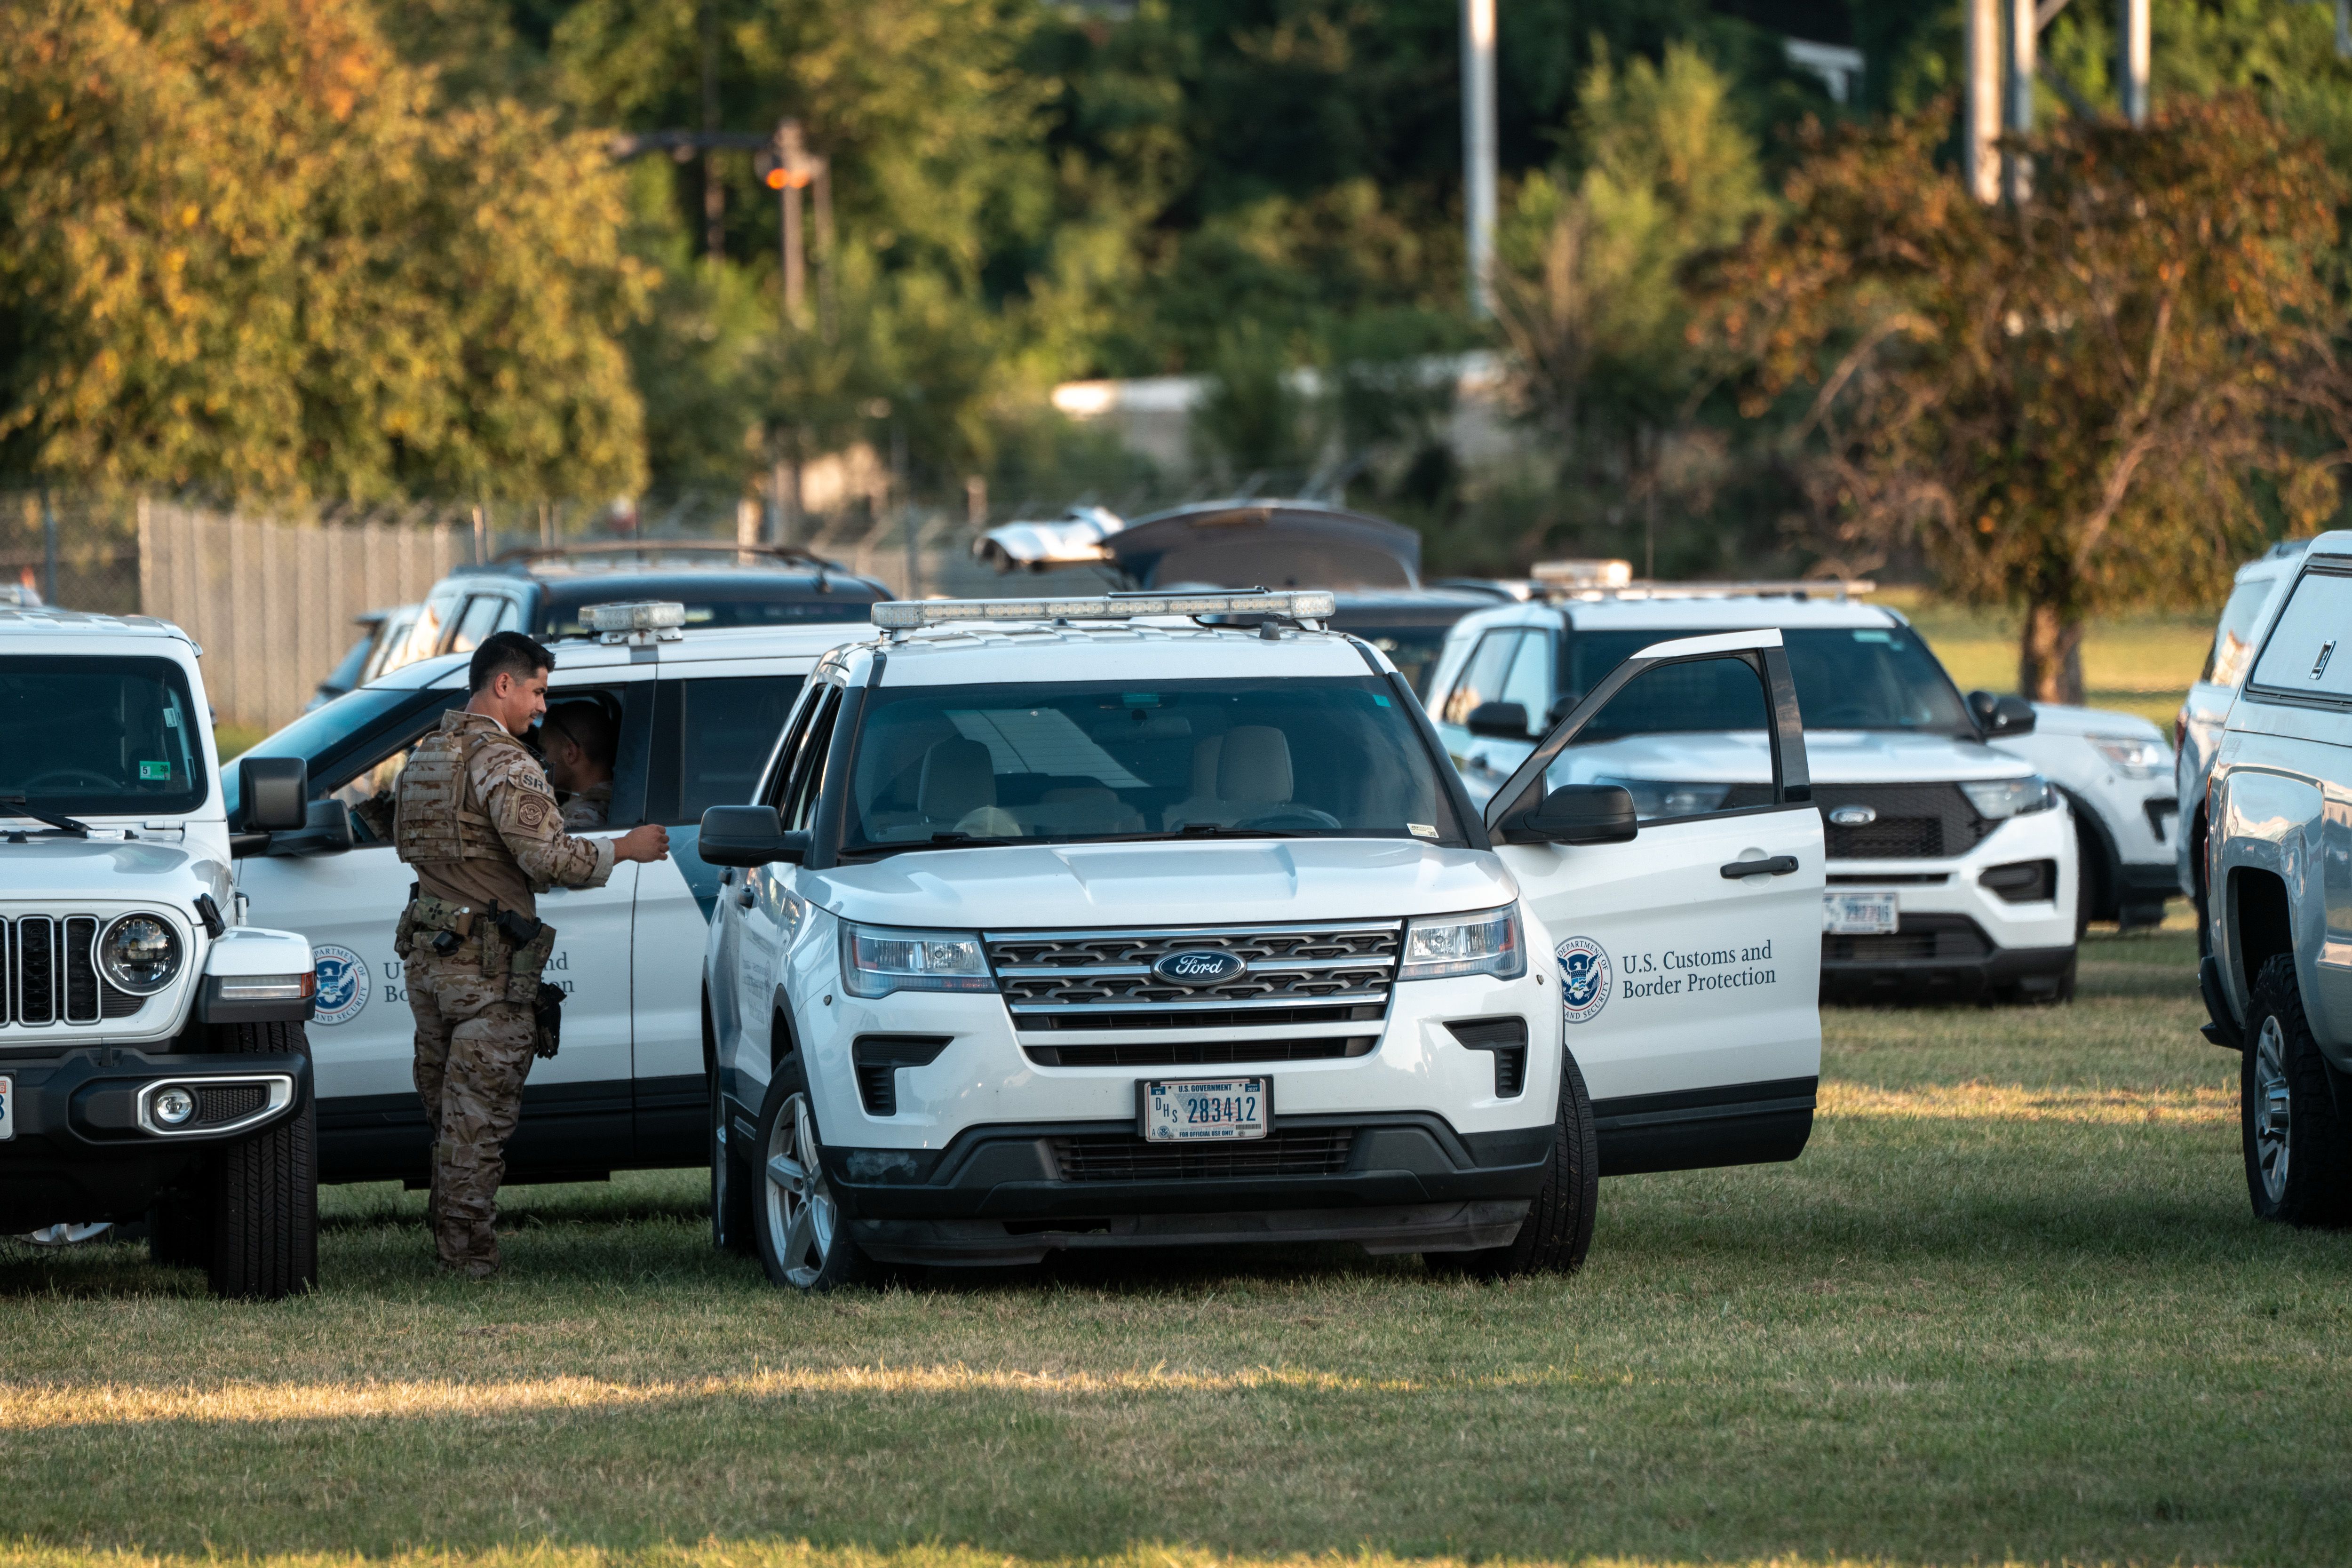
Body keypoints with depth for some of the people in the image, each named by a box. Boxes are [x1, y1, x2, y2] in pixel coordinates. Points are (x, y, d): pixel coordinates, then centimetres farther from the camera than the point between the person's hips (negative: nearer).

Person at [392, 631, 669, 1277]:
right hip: (488, 967, -8)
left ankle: (449, 1242, 19)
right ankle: (469, 1254, -1)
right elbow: (551, 859, -21)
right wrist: (624, 848, -7)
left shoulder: (425, 756, 13)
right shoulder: (502, 762, -16)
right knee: (479, 1112, -3)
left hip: (427, 956, 8)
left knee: (449, 1110, 15)